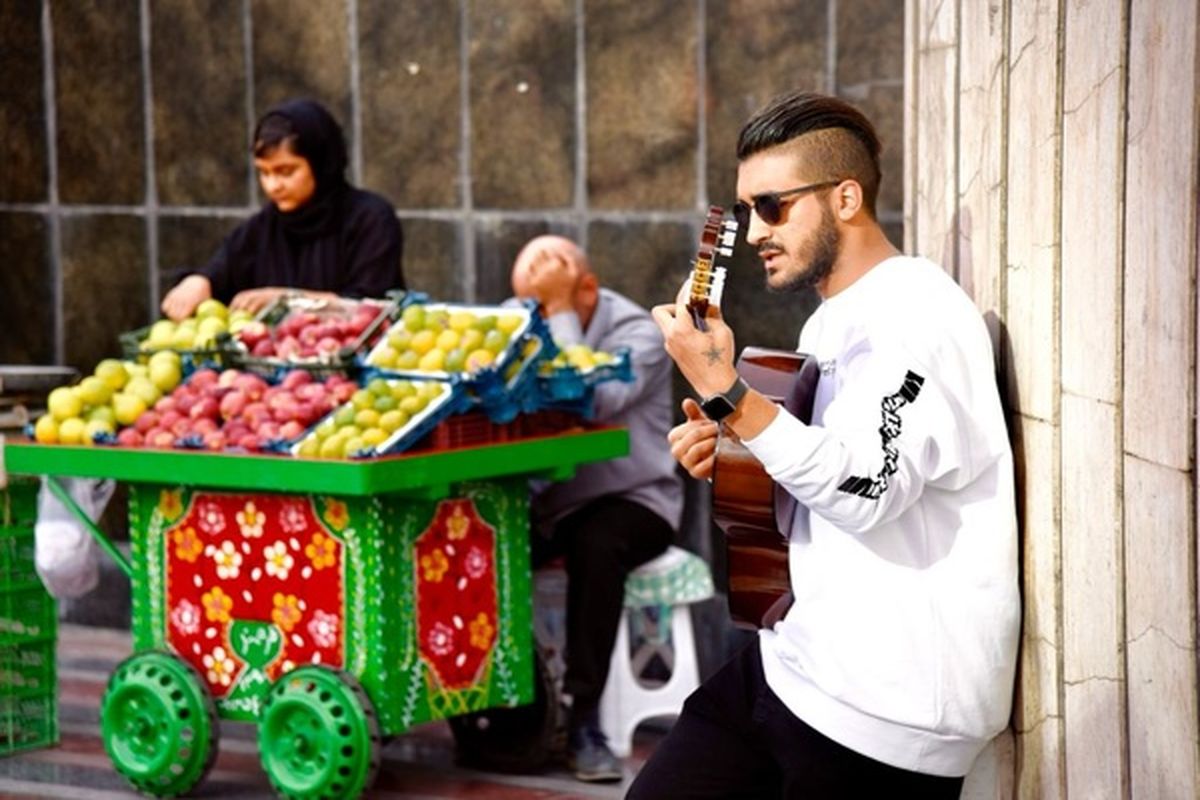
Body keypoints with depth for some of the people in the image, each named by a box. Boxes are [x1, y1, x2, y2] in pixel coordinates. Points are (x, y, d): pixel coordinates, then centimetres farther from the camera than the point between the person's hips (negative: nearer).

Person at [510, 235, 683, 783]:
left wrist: (561, 311, -25)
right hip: (545, 501, 4)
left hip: (630, 499, -4)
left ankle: (582, 716, -29)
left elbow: (590, 401, -29)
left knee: (596, 544, -37)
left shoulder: (638, 333, -11)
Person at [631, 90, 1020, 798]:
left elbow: (868, 491, -25)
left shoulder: (919, 313, -14)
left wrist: (727, 395, -26)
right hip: (796, 662, 9)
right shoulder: (831, 323, 15)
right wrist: (726, 462, 5)